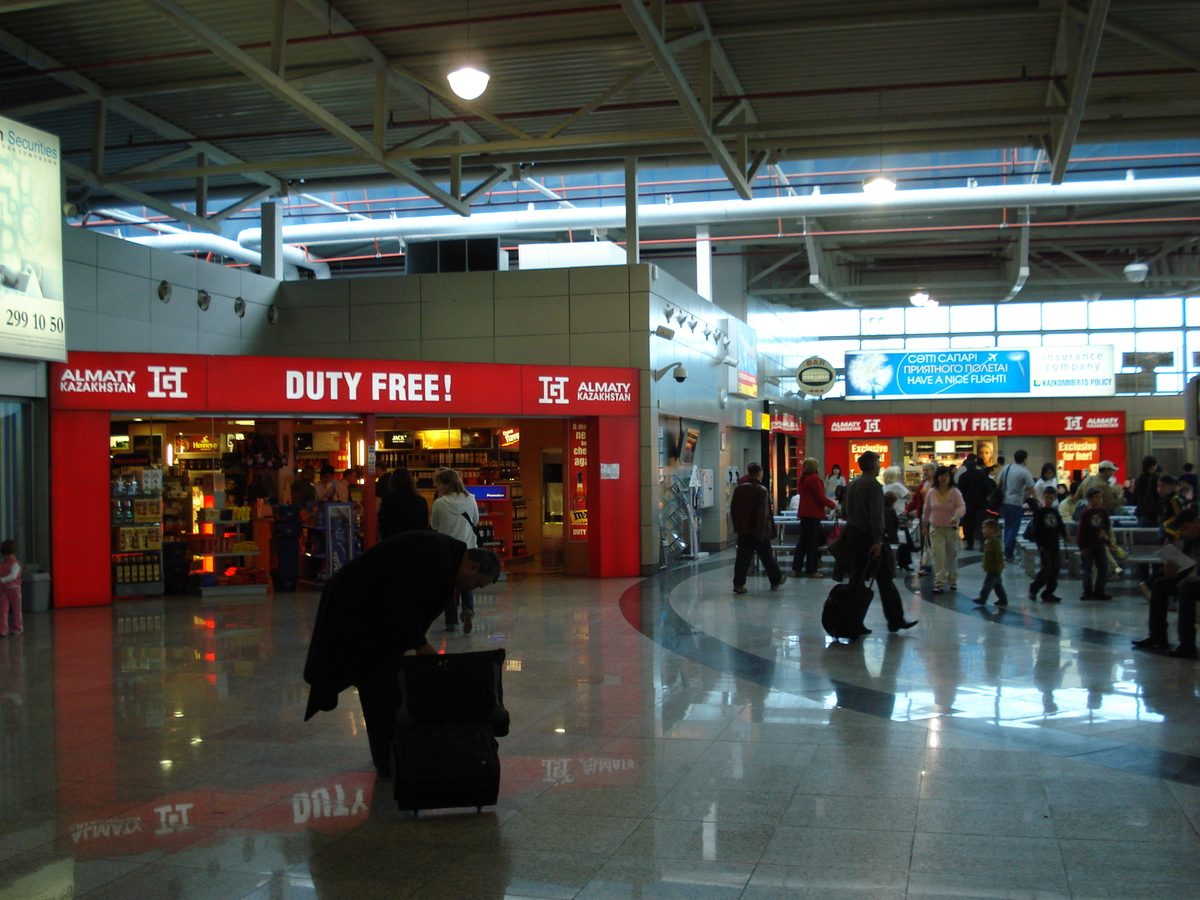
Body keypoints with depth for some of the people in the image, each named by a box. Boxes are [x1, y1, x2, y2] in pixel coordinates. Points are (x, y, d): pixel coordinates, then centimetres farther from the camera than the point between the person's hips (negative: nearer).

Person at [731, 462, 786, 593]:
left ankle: (738, 584, -2)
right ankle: (776, 580, 24)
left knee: (742, 558, 4)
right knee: (767, 557, 9)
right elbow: (763, 514, -18)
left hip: (742, 530, 4)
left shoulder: (738, 489, 4)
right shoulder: (761, 490, -13)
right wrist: (762, 532, -16)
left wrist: (737, 526, 18)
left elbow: (733, 510, 10)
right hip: (758, 531, -4)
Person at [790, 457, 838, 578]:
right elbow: (820, 497, -16)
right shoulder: (814, 478, -13)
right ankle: (811, 570, 0)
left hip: (803, 512, 8)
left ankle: (796, 568, 11)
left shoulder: (802, 479, 13)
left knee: (802, 541, 12)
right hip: (813, 513, -8)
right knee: (813, 542, -3)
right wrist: (833, 505, -3)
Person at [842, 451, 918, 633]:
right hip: (869, 536, -7)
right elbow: (876, 515, -19)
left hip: (853, 536, 7)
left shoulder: (852, 484, 12)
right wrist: (877, 541, -20)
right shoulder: (873, 485, -12)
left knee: (856, 580, 8)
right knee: (884, 580, 0)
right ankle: (895, 621, 4)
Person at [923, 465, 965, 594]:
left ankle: (952, 581, 29)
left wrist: (957, 516, -43)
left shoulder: (955, 492, -9)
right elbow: (927, 510, 10)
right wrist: (925, 526, 15)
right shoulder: (931, 493, -3)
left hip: (951, 528, 0)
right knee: (938, 555, -11)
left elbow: (962, 506, -23)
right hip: (936, 528, 0)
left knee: (952, 556, 12)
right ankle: (939, 583, -13)